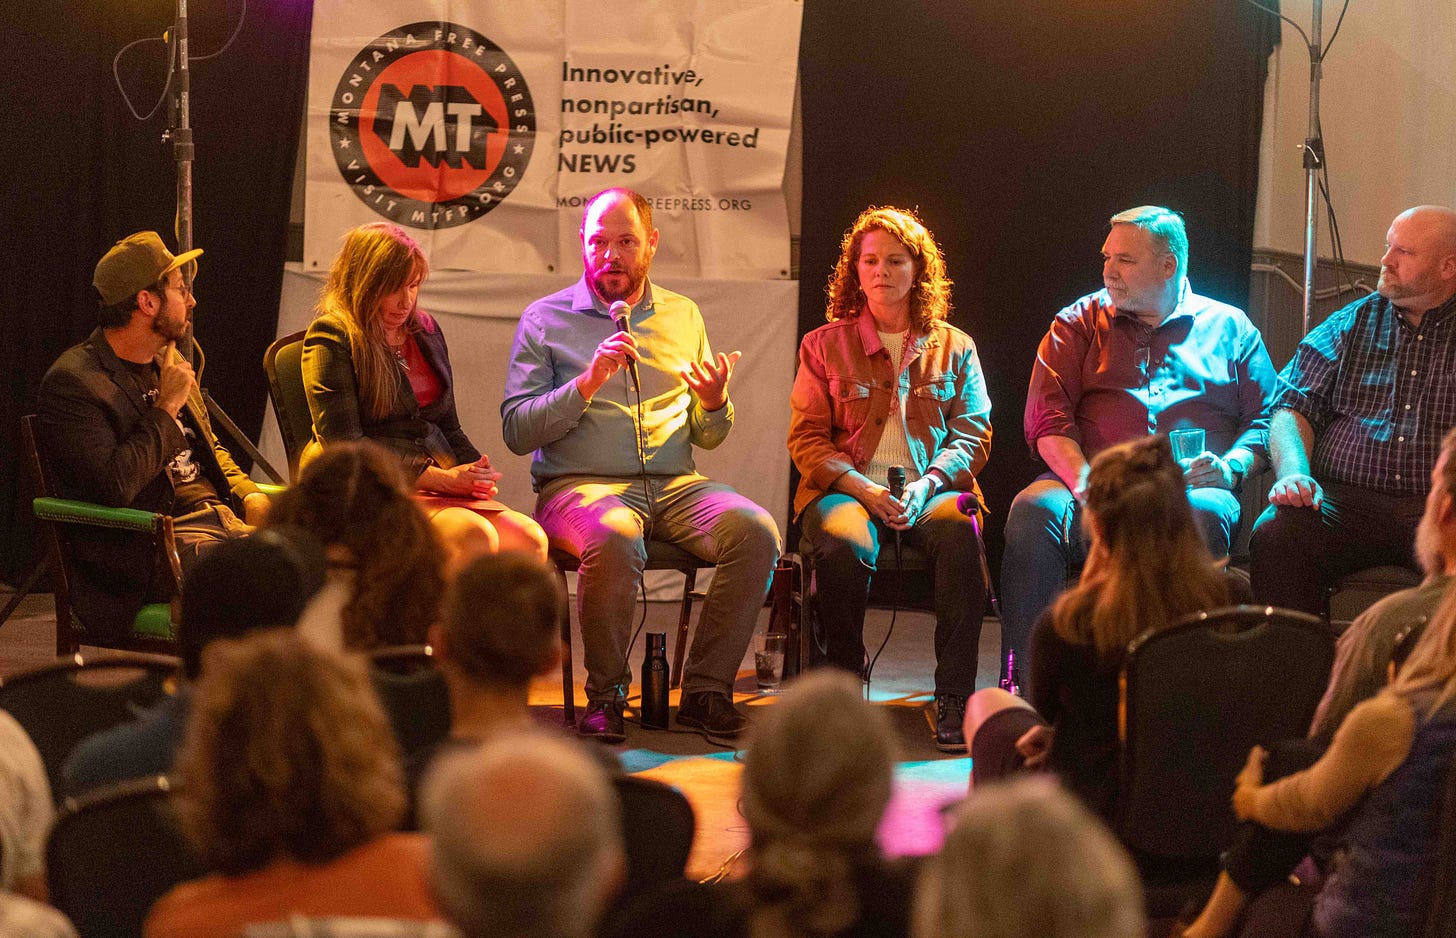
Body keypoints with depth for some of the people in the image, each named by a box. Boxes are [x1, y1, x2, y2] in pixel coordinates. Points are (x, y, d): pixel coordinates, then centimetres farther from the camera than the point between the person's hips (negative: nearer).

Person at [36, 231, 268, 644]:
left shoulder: (167, 359, 18)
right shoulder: (72, 384, -10)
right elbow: (115, 487, -22)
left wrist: (249, 497, 9)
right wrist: (167, 408, -11)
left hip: (219, 517, 9)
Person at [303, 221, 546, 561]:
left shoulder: (426, 330, 21)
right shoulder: (331, 337, -1)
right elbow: (345, 447, -10)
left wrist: (475, 472, 2)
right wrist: (440, 478, -15)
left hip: (441, 479, 7)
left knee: (530, 540, -22)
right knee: (476, 536, -34)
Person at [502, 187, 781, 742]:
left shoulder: (682, 316, 18)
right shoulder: (545, 320, 7)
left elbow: (708, 437, 21)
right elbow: (516, 431, -4)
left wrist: (715, 403, -2)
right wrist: (587, 383, -15)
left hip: (675, 485, 4)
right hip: (580, 484, -4)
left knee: (756, 530, -26)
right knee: (616, 538, -38)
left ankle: (706, 690, -16)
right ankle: (605, 695, -19)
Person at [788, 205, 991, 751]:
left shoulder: (954, 348, 16)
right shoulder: (825, 346, 13)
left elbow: (972, 437, 9)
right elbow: (806, 439, 6)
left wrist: (927, 484, -11)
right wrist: (864, 488, -11)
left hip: (932, 487, 1)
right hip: (846, 489, 0)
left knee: (959, 534, -35)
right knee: (844, 544, -36)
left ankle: (954, 700, -32)